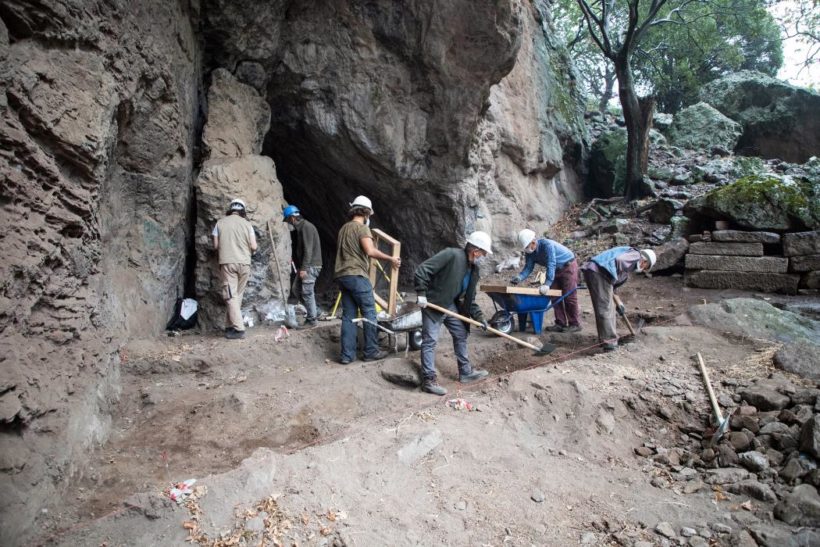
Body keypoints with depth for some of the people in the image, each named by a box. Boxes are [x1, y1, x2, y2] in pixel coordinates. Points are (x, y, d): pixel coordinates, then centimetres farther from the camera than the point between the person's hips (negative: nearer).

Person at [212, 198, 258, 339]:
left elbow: (216, 246, 4)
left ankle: (238, 329, -10)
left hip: (227, 263, -2)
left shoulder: (220, 222, 4)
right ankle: (230, 326, 14)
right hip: (244, 263, 2)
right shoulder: (246, 224, 5)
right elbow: (253, 247, 1)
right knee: (237, 296, 10)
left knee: (231, 296, -3)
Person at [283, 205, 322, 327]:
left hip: (311, 266, -10)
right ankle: (312, 313, 21)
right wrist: (299, 267, 20)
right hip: (305, 266, 10)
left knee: (307, 292, -7)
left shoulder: (306, 226, -14)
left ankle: (311, 320, 1)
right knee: (298, 289, 14)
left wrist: (303, 268, -22)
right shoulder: (300, 227, 17)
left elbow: (308, 249, -21)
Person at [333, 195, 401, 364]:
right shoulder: (362, 227, -7)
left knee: (348, 316, 7)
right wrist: (391, 259, -13)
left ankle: (347, 355, 6)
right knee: (369, 314, 1)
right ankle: (371, 351, 6)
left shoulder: (344, 228, 20)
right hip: (356, 275, -8)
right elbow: (370, 251, -21)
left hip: (342, 276, 8)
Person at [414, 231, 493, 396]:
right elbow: (422, 270, -26)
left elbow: (470, 298, 10)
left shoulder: (474, 269, 3)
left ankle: (466, 372, 27)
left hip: (451, 305, 9)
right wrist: (421, 293, -29)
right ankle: (428, 380, -2)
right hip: (432, 303, -9)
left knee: (461, 335, 14)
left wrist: (478, 315, -1)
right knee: (430, 341, -7)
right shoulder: (451, 254, -23)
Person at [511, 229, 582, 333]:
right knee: (555, 297, 4)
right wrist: (519, 278, -30)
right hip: (556, 270, 8)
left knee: (569, 296, -8)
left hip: (568, 266, -8)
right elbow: (528, 267, -10)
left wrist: (547, 284, -45)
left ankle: (575, 324, -1)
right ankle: (560, 323, 9)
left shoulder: (547, 245, -34)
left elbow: (551, 265, -39)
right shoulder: (530, 252, -9)